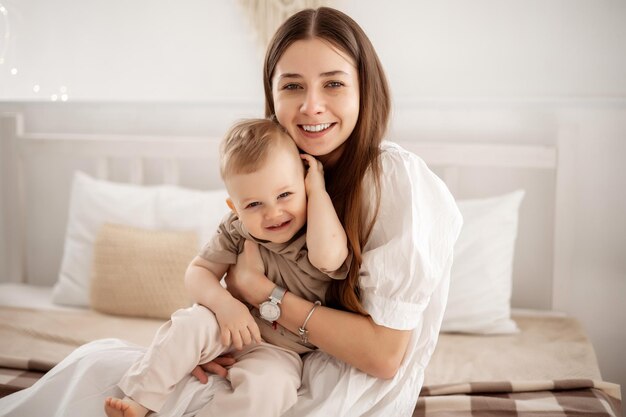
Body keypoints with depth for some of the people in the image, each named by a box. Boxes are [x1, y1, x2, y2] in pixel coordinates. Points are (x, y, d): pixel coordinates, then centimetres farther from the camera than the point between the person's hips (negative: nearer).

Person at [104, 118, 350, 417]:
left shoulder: (321, 229, -19)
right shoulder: (235, 231, -8)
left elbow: (328, 257, -42)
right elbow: (198, 271, -2)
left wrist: (318, 190, -32)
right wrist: (224, 303, -24)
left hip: (283, 349, -3)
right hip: (235, 328, 3)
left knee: (265, 381, -33)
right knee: (191, 322, -24)